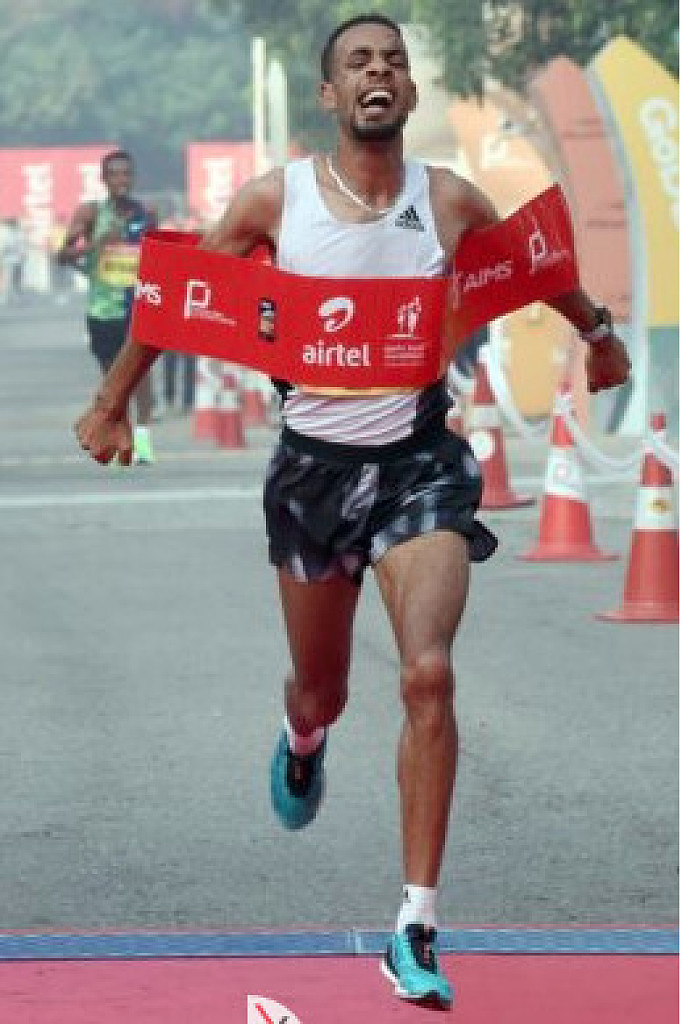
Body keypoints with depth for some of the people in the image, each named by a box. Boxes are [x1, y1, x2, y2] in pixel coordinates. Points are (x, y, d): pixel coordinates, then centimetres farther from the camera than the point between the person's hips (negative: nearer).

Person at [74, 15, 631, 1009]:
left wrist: (596, 332, 33)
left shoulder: (449, 202, -4)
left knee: (429, 677, -20)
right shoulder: (273, 200, -6)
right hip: (315, 465, 1)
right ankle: (302, 740, 58)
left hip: (420, 460, -1)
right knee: (322, 690, 15)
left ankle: (417, 928, -17)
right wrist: (113, 402, 10)